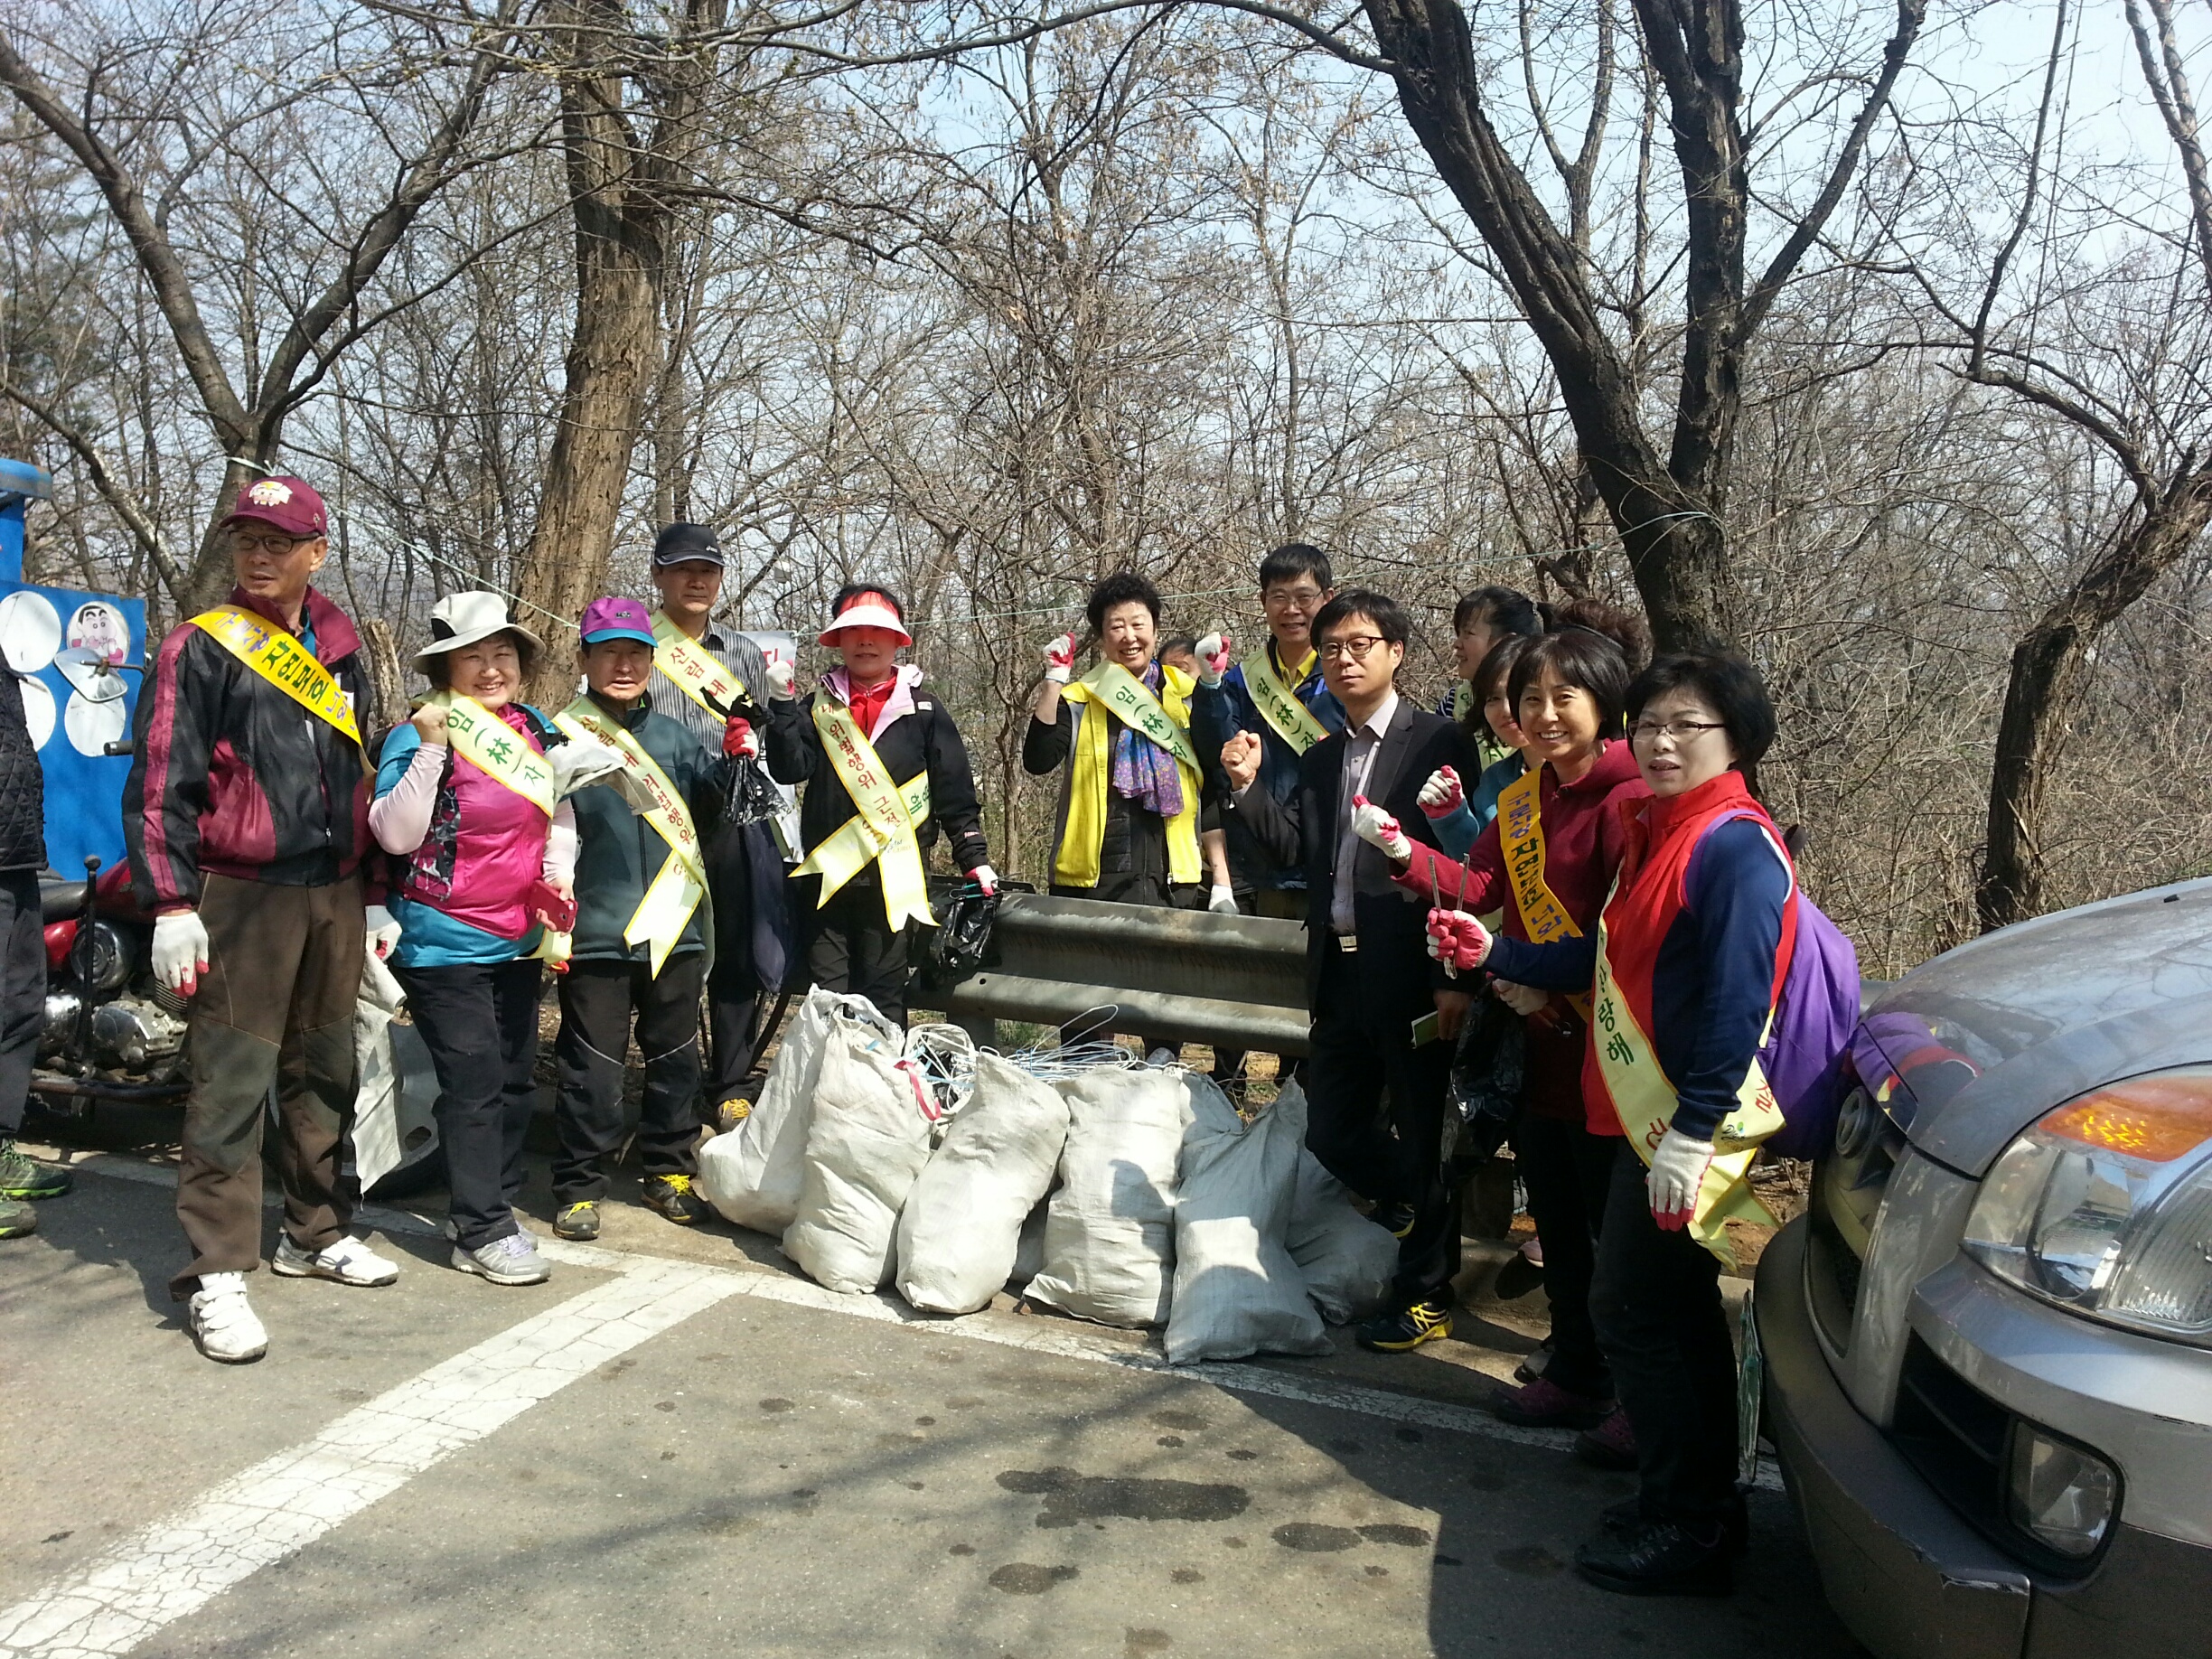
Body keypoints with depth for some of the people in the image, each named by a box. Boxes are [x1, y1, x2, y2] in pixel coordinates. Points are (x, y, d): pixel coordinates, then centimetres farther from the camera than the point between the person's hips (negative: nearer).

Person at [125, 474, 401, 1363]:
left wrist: (375, 896, 17)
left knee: (324, 1074, 13)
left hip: (335, 897, 6)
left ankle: (316, 1231, 26)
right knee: (232, 1084, -5)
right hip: (241, 898, -5)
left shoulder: (339, 653, 15)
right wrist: (170, 907, -14)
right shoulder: (201, 647, -2)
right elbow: (159, 784, -6)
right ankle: (218, 1274, 1)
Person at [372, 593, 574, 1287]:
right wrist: (430, 749, -28)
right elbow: (395, 835, -22)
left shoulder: (538, 731, 5)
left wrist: (557, 874, 2)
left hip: (519, 938, 7)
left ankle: (496, 1205, 28)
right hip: (444, 942, -7)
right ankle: (482, 1232, 3)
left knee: (516, 1079, 13)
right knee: (474, 1084, -7)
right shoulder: (418, 738, -12)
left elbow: (559, 813, 18)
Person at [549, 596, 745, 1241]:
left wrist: (730, 758, -8)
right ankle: (579, 1184, 16)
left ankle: (670, 1171, 29)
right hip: (597, 933, -4)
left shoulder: (673, 735, 11)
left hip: (675, 928, 5)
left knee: (676, 1057, 14)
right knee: (592, 1064, 1)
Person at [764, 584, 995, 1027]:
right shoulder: (819, 706, 11)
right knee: (827, 997, 5)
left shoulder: (923, 709, 6)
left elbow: (955, 791, 5)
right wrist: (781, 707, -13)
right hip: (826, 874, 2)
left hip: (894, 877, -2)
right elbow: (789, 769, -3)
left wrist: (974, 857, 0)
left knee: (884, 998, 1)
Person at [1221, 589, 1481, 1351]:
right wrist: (1246, 786, -5)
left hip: (1409, 973, -7)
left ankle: (1426, 1294, 22)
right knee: (1331, 1133, 14)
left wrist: (1455, 976, -16)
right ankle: (1425, 1217, 41)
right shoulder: (1319, 758, 14)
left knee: (1420, 1134, 5)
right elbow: (1293, 849, 9)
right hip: (1338, 969, 7)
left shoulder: (1439, 743, -7)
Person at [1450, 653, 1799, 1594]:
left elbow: (1734, 1003, -22)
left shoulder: (1736, 847, -16)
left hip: (1689, 1126, -10)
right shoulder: (1655, 834, 15)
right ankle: (1704, 1505, 32)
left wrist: (1690, 1134, -25)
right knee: (1677, 1312, 18)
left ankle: (1684, 1526, 12)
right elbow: (1609, 961, 18)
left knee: (1636, 1307, -3)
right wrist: (1496, 955, 13)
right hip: (1645, 1115, 10)